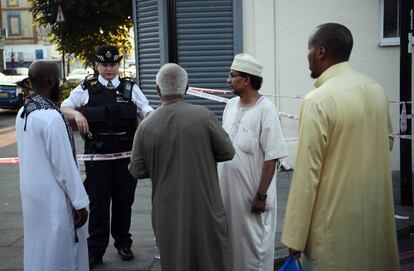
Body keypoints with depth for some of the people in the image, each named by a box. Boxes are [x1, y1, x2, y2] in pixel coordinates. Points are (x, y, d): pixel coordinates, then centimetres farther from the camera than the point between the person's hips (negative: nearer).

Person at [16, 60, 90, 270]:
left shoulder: (23, 113, 5)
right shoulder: (51, 117, -21)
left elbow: (29, 156, 10)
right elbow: (64, 164, -19)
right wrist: (79, 203, -13)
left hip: (32, 195, 8)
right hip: (53, 198, -8)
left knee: (38, 249, 20)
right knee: (58, 254, 4)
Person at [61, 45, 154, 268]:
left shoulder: (131, 88, 7)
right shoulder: (86, 88, 5)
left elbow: (147, 112, 6)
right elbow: (64, 108, 7)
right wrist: (76, 114, -14)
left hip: (126, 152, 2)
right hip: (97, 153, -1)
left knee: (124, 199, 11)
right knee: (98, 200, 2)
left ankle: (123, 243, 27)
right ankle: (95, 250, 11)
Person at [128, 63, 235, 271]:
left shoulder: (146, 126, -8)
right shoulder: (203, 115, -13)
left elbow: (137, 171, -1)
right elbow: (227, 152, -4)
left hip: (168, 210, 2)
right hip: (203, 206, -2)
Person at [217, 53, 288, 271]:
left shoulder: (265, 109, -15)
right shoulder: (231, 105, 6)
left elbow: (271, 157, -16)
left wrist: (261, 195, -17)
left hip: (252, 193, -7)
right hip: (227, 189, 7)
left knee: (253, 244, 6)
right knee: (231, 241, 17)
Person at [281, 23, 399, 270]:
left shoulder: (318, 100, -19)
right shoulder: (376, 89, 3)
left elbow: (307, 171, -18)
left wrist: (295, 235, -12)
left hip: (335, 218, -7)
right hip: (375, 211, 7)